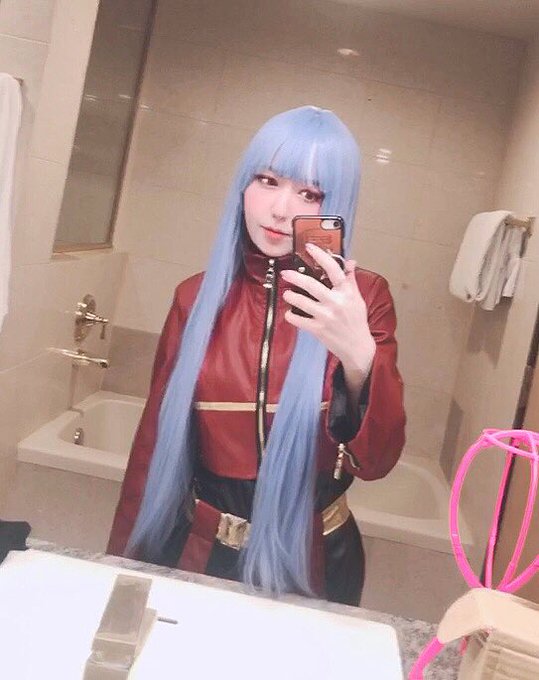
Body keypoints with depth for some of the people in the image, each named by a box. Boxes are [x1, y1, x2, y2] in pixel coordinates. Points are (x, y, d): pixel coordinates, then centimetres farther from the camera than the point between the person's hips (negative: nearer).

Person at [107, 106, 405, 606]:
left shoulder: (362, 297, -11)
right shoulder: (198, 297, -4)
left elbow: (376, 461, -20)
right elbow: (155, 439, 1)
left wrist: (359, 358, -38)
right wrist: (121, 562, 4)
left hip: (310, 566, -1)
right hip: (197, 553, 2)